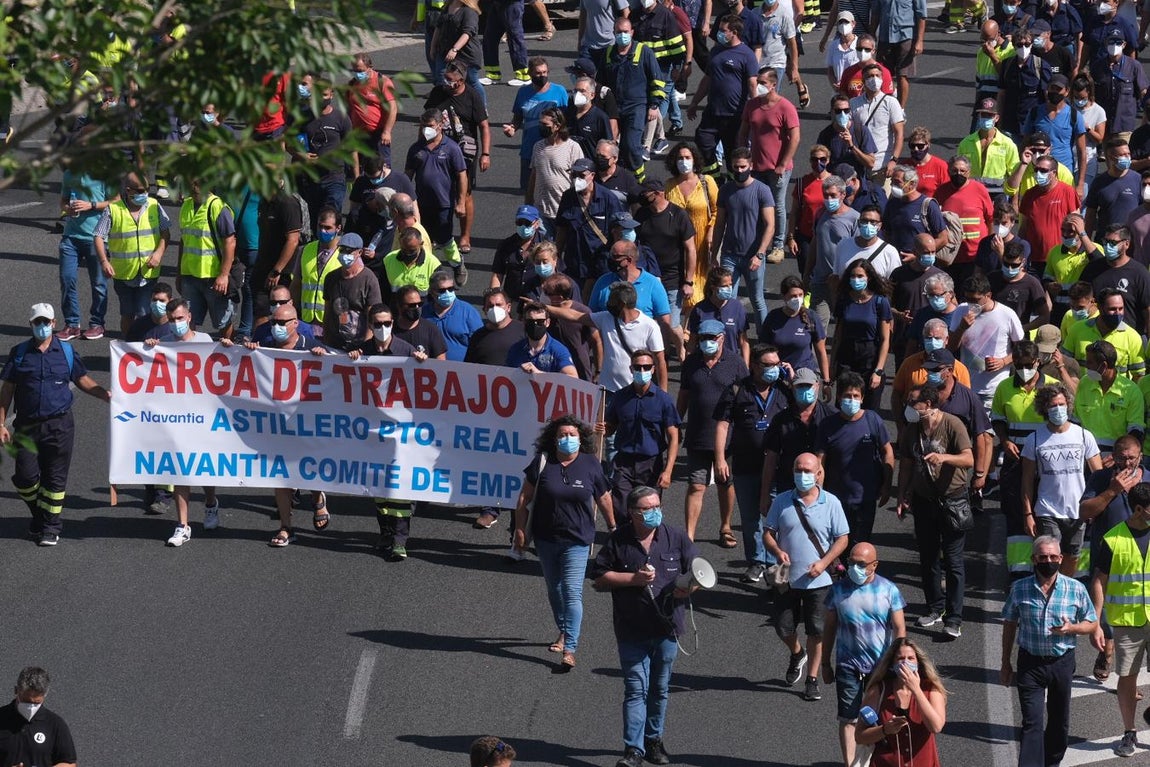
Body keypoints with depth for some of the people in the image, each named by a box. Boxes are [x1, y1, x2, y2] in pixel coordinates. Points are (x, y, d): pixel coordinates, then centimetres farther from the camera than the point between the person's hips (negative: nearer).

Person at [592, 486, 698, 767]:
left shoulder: (675, 538, 2)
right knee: (636, 689, -6)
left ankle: (654, 740, 30)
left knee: (660, 688, 15)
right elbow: (599, 579, -3)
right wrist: (633, 578, -15)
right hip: (632, 630, -3)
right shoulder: (618, 542, -4)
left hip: (667, 627, 3)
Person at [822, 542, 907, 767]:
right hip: (848, 665, 0)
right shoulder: (839, 589, -3)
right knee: (848, 719, 1)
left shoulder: (889, 590, -6)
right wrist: (826, 663, 7)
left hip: (881, 665, 0)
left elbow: (899, 628, -3)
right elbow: (830, 627, 5)